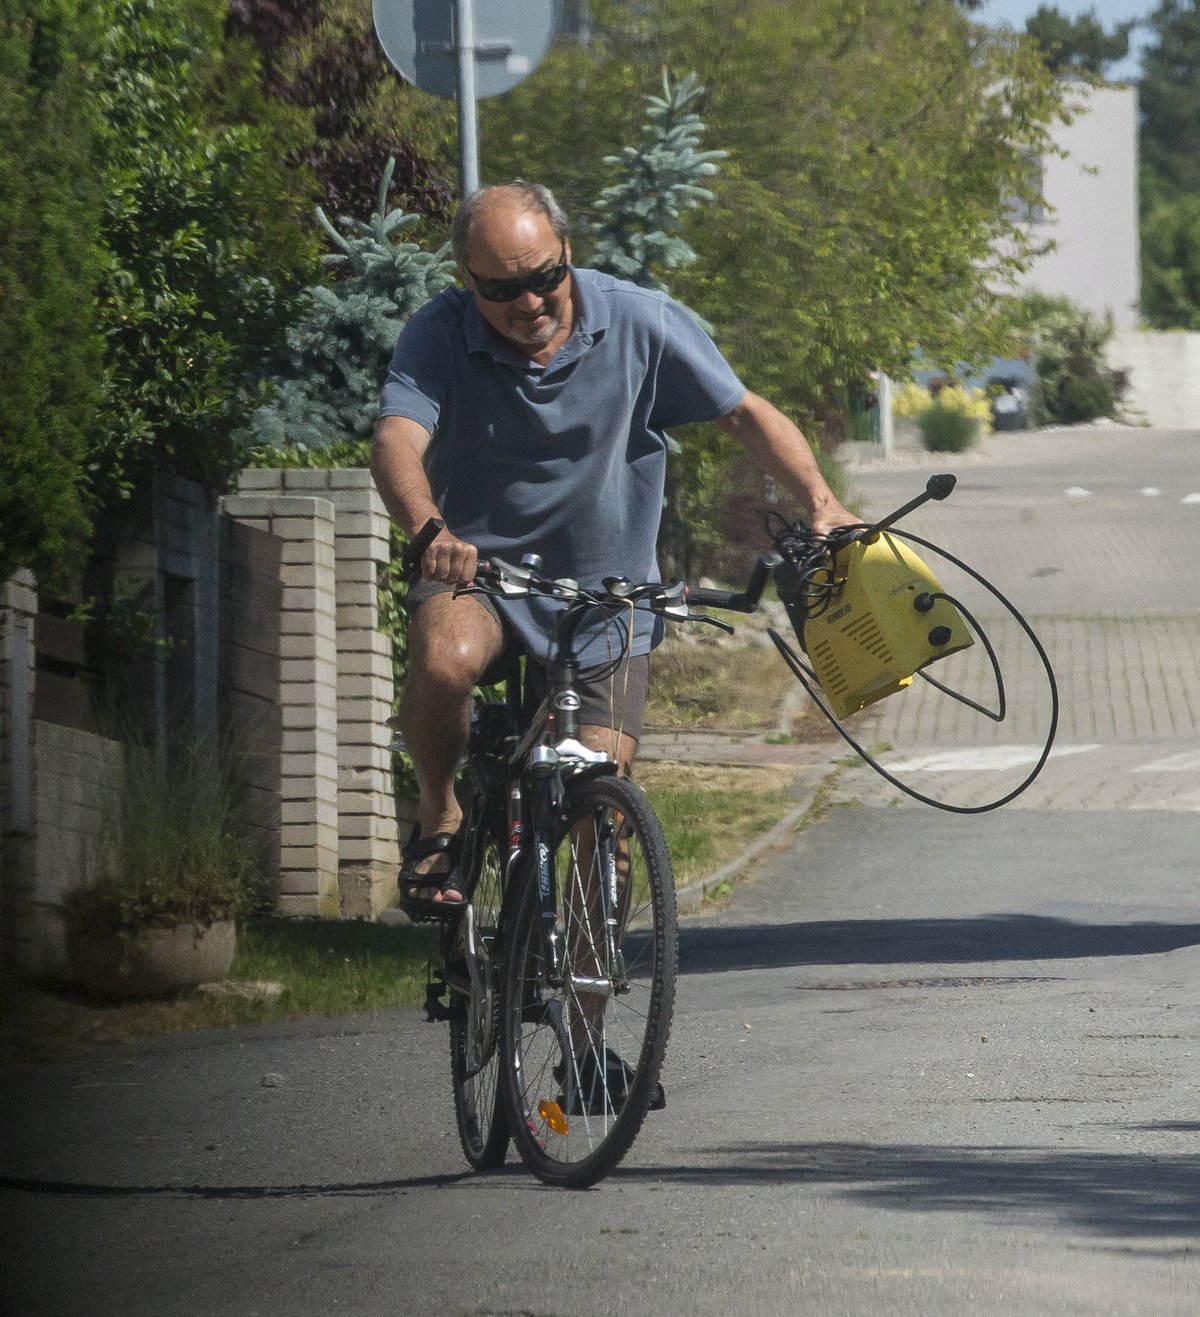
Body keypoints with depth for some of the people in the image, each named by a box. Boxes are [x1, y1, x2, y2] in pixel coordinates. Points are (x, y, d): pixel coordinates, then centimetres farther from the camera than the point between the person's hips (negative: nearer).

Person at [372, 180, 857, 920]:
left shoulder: (642, 324, -11)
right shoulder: (440, 336, -14)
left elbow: (746, 413, -4)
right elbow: (398, 440, -30)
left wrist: (821, 503, -20)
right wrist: (430, 529, -52)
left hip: (609, 595, 1)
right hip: (477, 566, -1)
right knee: (445, 660, -34)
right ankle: (439, 821, -8)